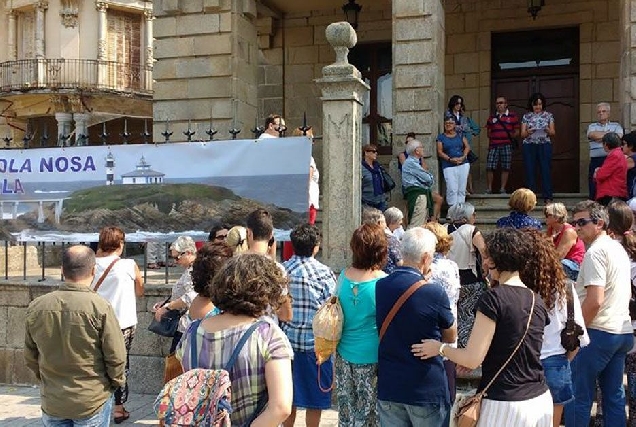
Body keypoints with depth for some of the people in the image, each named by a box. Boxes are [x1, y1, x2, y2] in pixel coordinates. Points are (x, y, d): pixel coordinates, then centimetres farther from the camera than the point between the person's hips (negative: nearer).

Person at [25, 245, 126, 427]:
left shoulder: (36, 307, -7)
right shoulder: (100, 308, -19)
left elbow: (30, 356, 4)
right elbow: (116, 356, -15)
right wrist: (117, 382, 4)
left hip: (51, 403, 4)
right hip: (93, 401, -3)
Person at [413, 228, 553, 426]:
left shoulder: (493, 298, -15)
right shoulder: (537, 300, 6)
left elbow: (473, 359, -16)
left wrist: (440, 348, 1)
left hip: (505, 405, -6)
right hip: (541, 400, 7)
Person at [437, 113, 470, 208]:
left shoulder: (460, 135, 14)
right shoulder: (441, 137, 6)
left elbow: (467, 147, 11)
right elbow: (440, 152, -1)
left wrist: (463, 157, -7)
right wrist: (450, 159, -14)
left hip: (463, 165, 3)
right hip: (449, 167, -3)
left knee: (462, 189, 3)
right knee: (452, 189, -13)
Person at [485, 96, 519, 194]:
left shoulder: (512, 116, 7)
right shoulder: (492, 116, 16)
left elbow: (516, 132, 6)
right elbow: (488, 131, 20)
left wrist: (511, 136, -9)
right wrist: (491, 137, 3)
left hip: (507, 145, -2)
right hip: (494, 145, 2)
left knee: (505, 168, 0)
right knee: (489, 167, -4)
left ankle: (502, 189, 8)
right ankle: (489, 188, 6)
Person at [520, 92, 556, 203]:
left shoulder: (548, 115, 9)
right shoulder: (526, 116, 9)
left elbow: (553, 133, 8)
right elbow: (522, 134, 7)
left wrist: (548, 130, -14)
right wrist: (528, 132, -14)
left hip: (545, 145, 0)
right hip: (529, 146, 0)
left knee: (546, 170, -4)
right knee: (530, 171, -1)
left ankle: (547, 197, -2)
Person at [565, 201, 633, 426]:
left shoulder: (595, 252, -15)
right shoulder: (619, 249, 14)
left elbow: (595, 300, -22)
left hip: (599, 332, -9)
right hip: (623, 331, 9)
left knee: (578, 395, -1)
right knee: (614, 395, 14)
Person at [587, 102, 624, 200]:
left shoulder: (616, 126, 13)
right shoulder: (592, 126, 15)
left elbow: (618, 137, -7)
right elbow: (592, 135, -7)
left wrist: (600, 137, -2)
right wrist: (609, 134, 0)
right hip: (595, 160, 1)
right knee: (594, 188, -1)